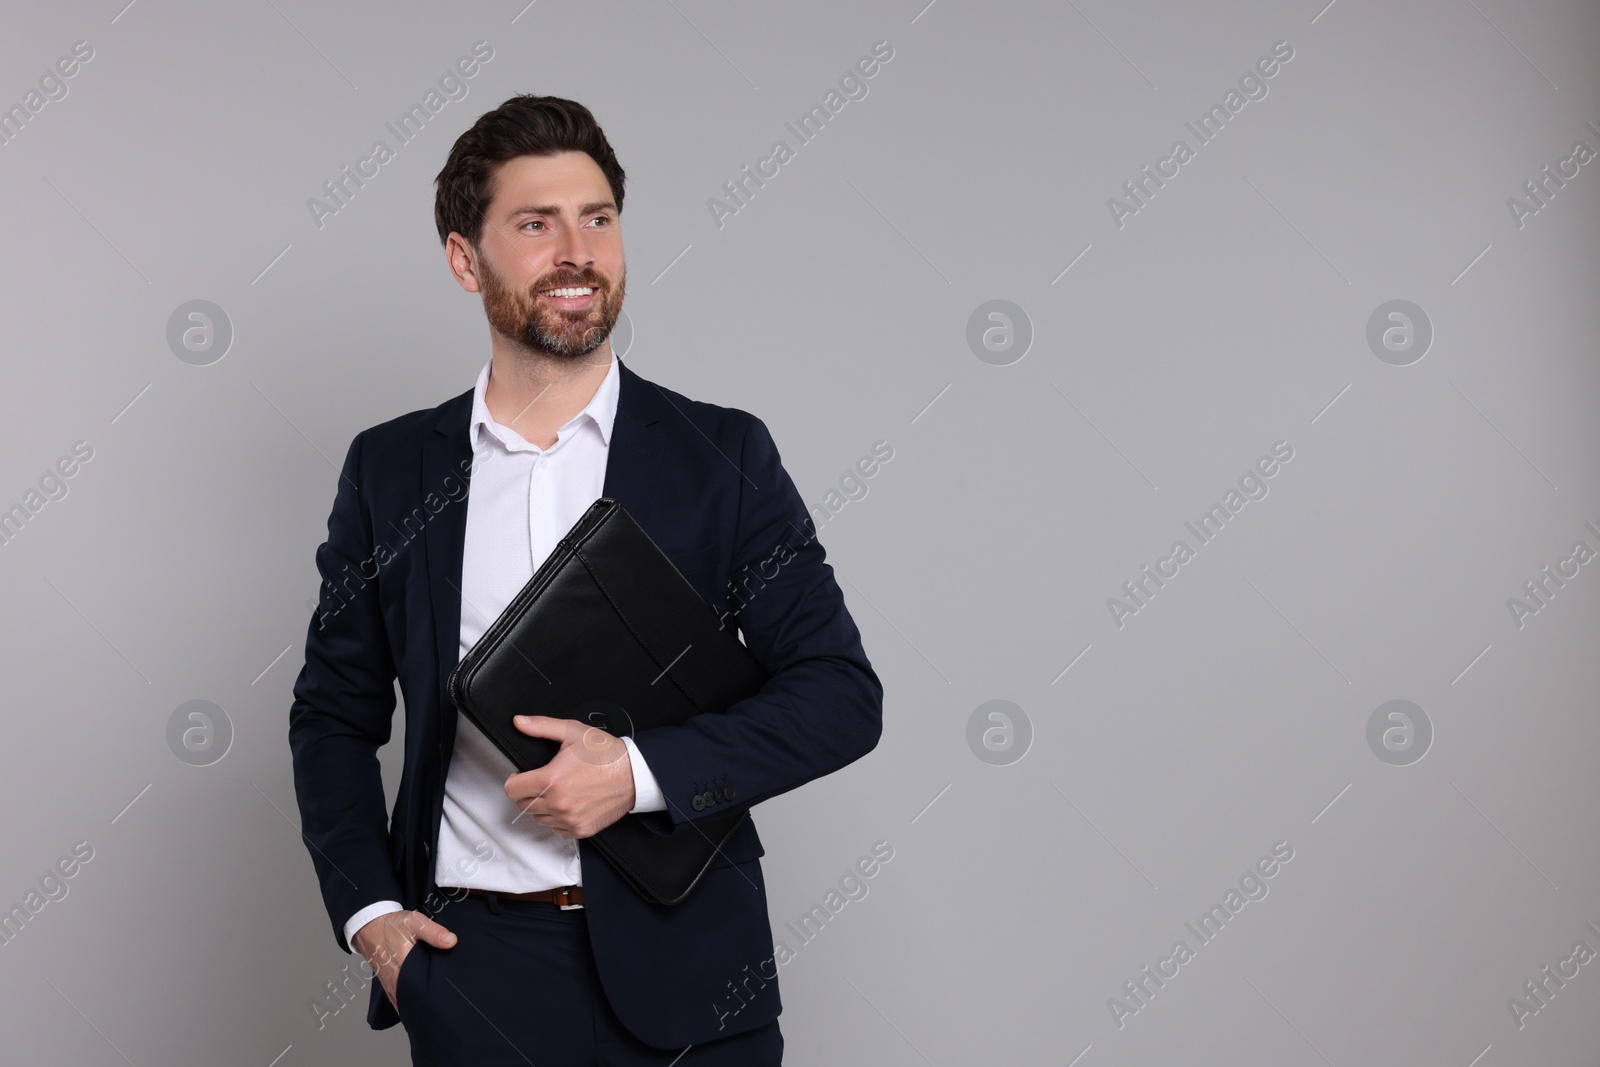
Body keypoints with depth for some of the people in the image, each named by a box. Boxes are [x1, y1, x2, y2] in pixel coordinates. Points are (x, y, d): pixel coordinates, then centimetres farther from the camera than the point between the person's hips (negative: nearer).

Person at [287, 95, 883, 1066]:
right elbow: (335, 712, 12)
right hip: (471, 966, 1)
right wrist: (367, 907, -1)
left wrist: (641, 771, -15)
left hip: (679, 972, -1)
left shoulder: (724, 456, 0)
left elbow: (843, 694, -3)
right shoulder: (390, 471, 5)